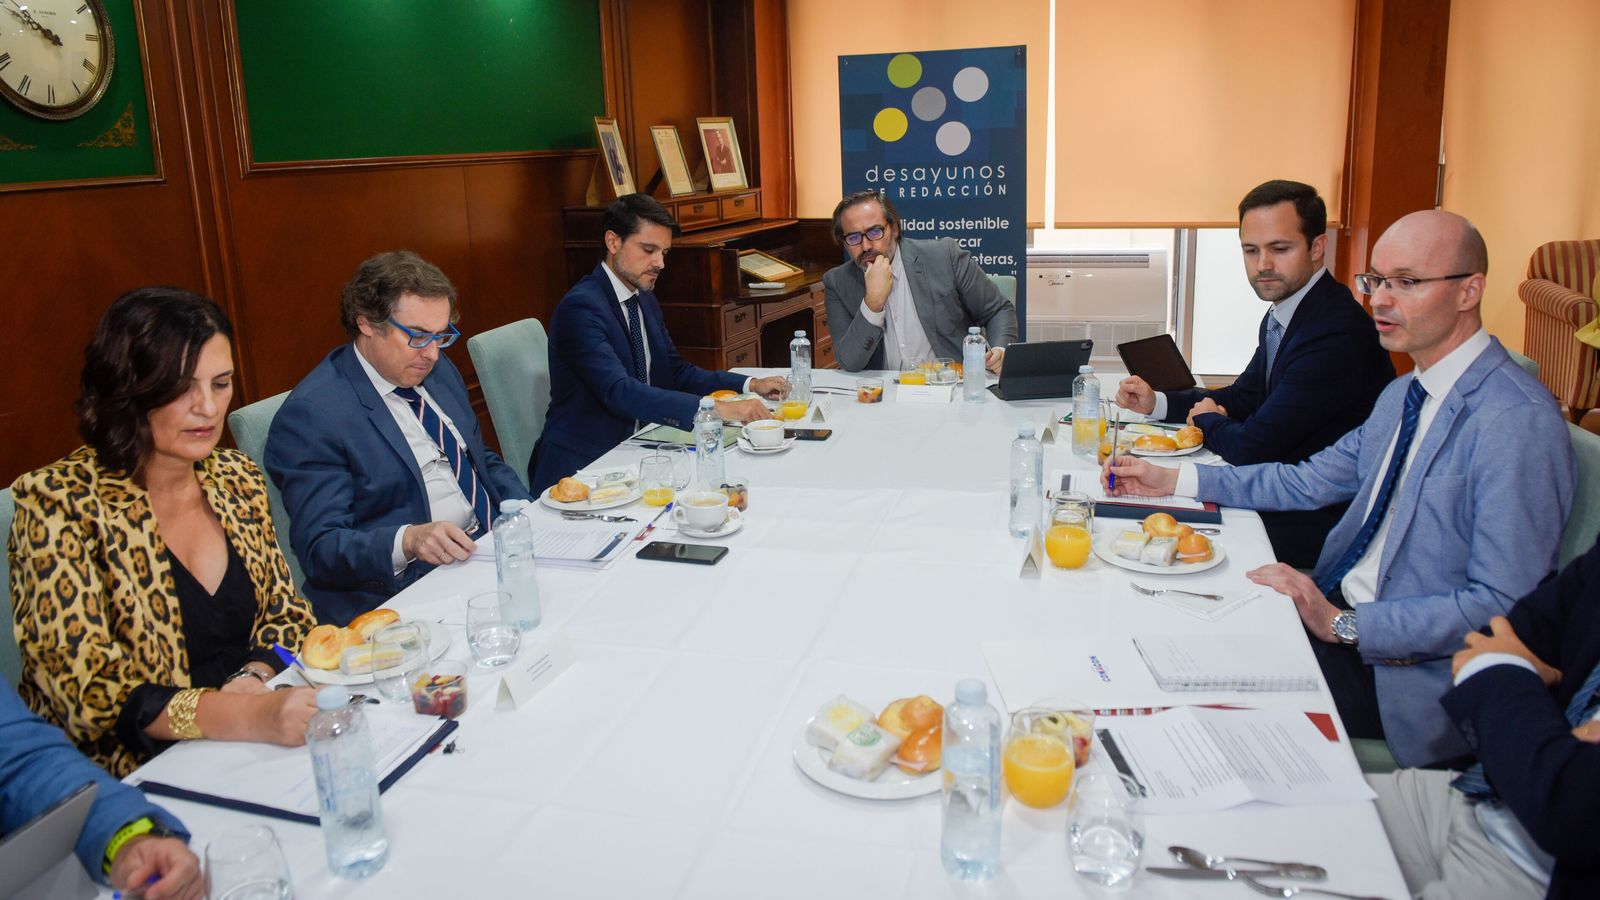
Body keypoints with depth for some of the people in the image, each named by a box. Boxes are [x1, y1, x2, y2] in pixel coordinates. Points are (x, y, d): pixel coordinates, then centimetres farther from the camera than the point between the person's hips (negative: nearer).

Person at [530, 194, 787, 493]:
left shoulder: (645, 300, 12)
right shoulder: (581, 308, -18)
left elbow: (677, 372, 15)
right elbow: (620, 392, -30)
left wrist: (750, 385, 0)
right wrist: (715, 409, -37)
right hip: (581, 466, -9)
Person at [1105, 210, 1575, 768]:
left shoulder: (1518, 421, -20)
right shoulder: (1402, 396, 10)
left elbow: (1502, 606, -23)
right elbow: (1310, 481, 17)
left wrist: (1342, 625, -26)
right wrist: (1174, 481, 11)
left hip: (1412, 672, -8)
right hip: (1337, 609, 8)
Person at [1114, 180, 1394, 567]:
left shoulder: (1336, 332, -26)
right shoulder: (1281, 315, 5)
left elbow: (1252, 448, -25)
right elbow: (1242, 397, 18)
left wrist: (1207, 419, -3)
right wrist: (1156, 402, 3)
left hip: (1321, 526, -8)